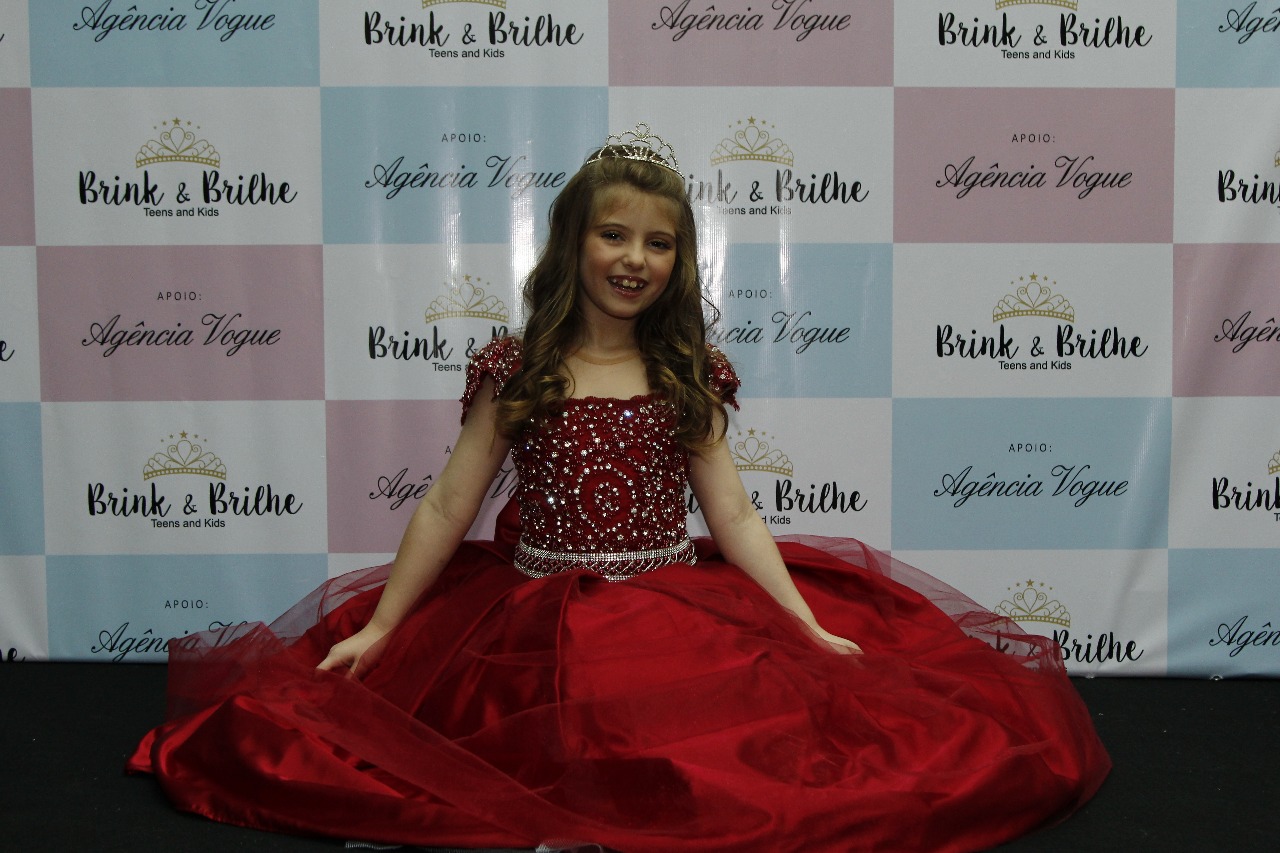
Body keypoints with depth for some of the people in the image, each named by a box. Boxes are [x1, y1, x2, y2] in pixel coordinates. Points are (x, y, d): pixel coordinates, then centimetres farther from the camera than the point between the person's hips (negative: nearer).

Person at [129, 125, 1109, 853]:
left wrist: (810, 627, -2)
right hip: (539, 622, -1)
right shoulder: (516, 372, 1)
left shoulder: (686, 377, 6)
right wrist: (378, 628, 3)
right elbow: (447, 509, 4)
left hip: (678, 614, 1)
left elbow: (734, 515, 6)